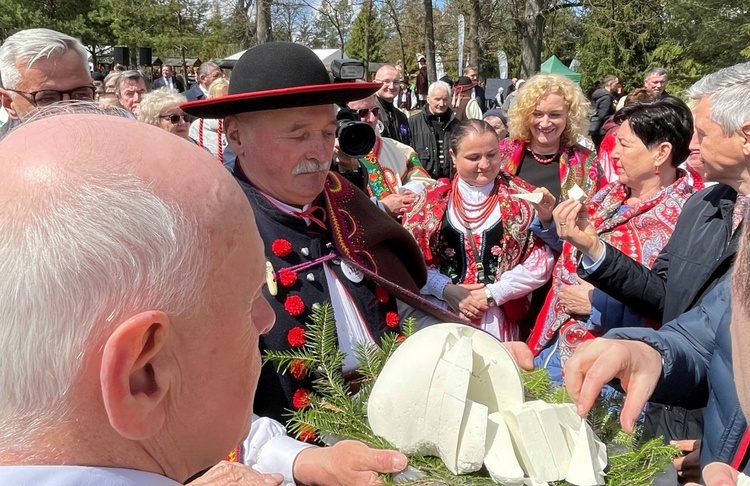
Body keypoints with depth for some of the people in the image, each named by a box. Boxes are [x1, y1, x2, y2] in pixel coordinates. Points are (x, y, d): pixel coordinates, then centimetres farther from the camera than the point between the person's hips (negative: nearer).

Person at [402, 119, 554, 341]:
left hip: (499, 319, -1)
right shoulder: (434, 199, 3)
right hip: (441, 315, 1)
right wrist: (446, 290, -11)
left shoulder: (520, 198, 1)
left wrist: (493, 294, -10)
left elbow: (540, 263, -3)